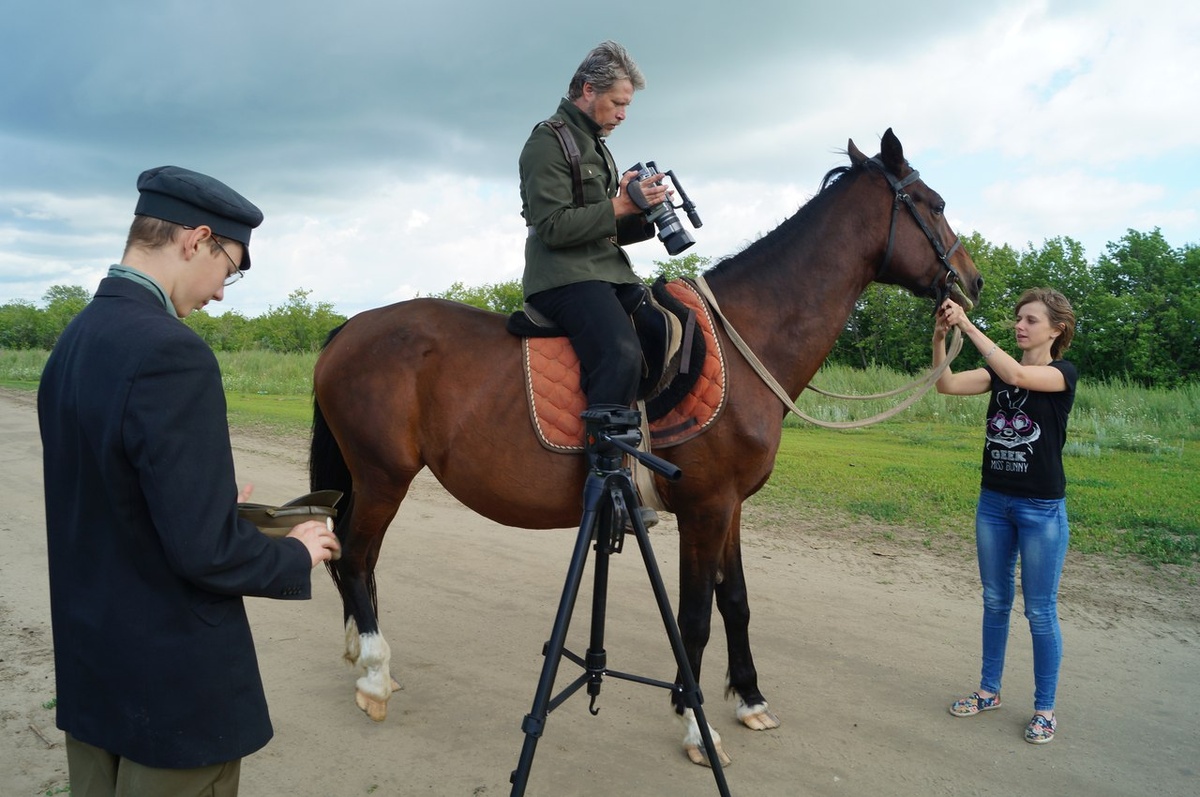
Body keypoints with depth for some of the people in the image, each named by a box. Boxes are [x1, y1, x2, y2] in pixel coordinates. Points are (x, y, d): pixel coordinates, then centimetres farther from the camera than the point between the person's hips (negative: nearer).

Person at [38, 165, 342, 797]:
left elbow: (104, 498, 11)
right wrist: (297, 556, -10)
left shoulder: (73, 339, 2)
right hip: (172, 679, -8)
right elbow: (203, 549, -27)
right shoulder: (170, 353, -26)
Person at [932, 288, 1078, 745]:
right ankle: (989, 690, 28)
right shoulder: (998, 373, 6)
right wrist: (940, 337, -24)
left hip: (1042, 509, -5)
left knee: (1039, 611, 4)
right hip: (993, 502, 5)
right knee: (995, 601, 15)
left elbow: (1016, 374, -30)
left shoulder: (1063, 374, -9)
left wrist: (968, 325, -30)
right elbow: (946, 385, -10)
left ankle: (1044, 707, 19)